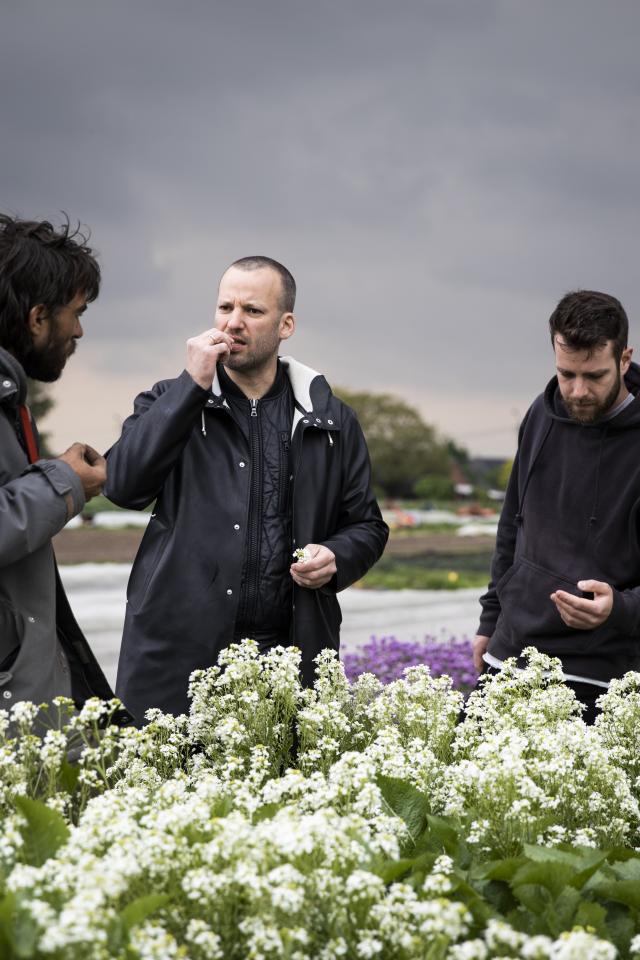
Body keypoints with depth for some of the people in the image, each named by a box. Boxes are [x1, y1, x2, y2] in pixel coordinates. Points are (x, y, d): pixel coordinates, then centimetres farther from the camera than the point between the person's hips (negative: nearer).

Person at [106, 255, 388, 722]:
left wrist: (337, 559, -4)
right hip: (179, 654, -1)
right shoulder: (171, 404, 8)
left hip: (292, 649, 1)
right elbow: (123, 486, -9)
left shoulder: (332, 420, 12)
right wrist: (193, 385, -10)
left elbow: (367, 525, 19)